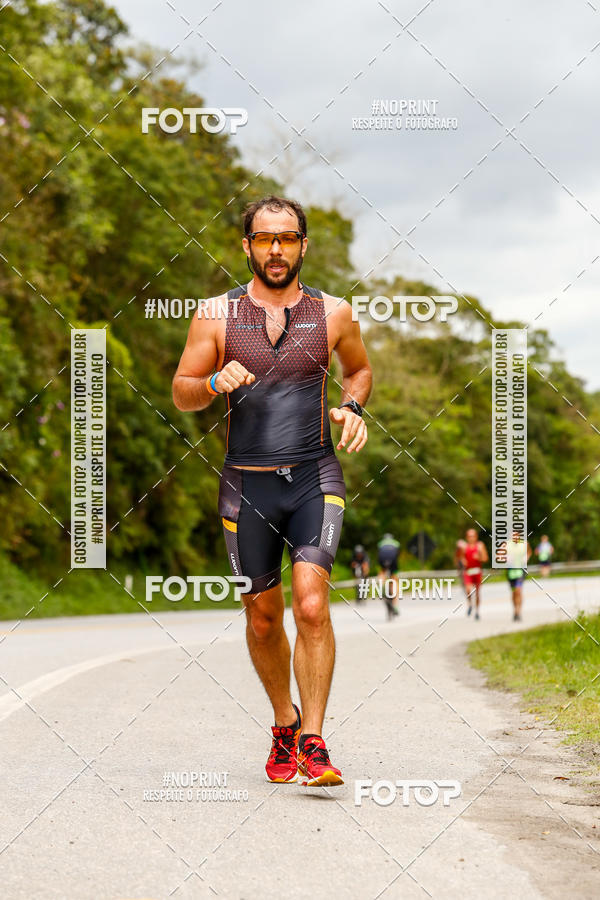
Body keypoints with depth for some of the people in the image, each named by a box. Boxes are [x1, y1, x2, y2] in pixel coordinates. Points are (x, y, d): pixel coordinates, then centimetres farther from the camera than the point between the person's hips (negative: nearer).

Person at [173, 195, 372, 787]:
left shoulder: (333, 313, 3)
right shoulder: (217, 316, 1)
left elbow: (360, 368, 22)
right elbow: (181, 393, 7)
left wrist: (351, 409, 1)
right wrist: (215, 382, -15)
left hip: (315, 477, -1)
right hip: (247, 482, 1)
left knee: (311, 603, -18)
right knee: (263, 617, 9)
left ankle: (313, 743, -13)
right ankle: (284, 724, 32)